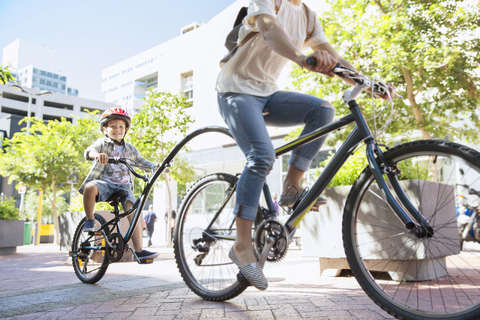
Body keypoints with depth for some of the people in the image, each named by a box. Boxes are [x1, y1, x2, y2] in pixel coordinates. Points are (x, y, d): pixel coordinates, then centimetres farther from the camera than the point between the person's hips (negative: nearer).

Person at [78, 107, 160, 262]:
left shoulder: (130, 149, 19)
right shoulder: (102, 143, 7)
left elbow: (142, 161, 23)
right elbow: (89, 151, -13)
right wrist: (98, 155, -39)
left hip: (124, 186, 3)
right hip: (105, 182, -2)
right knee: (90, 187, -37)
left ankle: (139, 250, -14)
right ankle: (90, 220, -12)